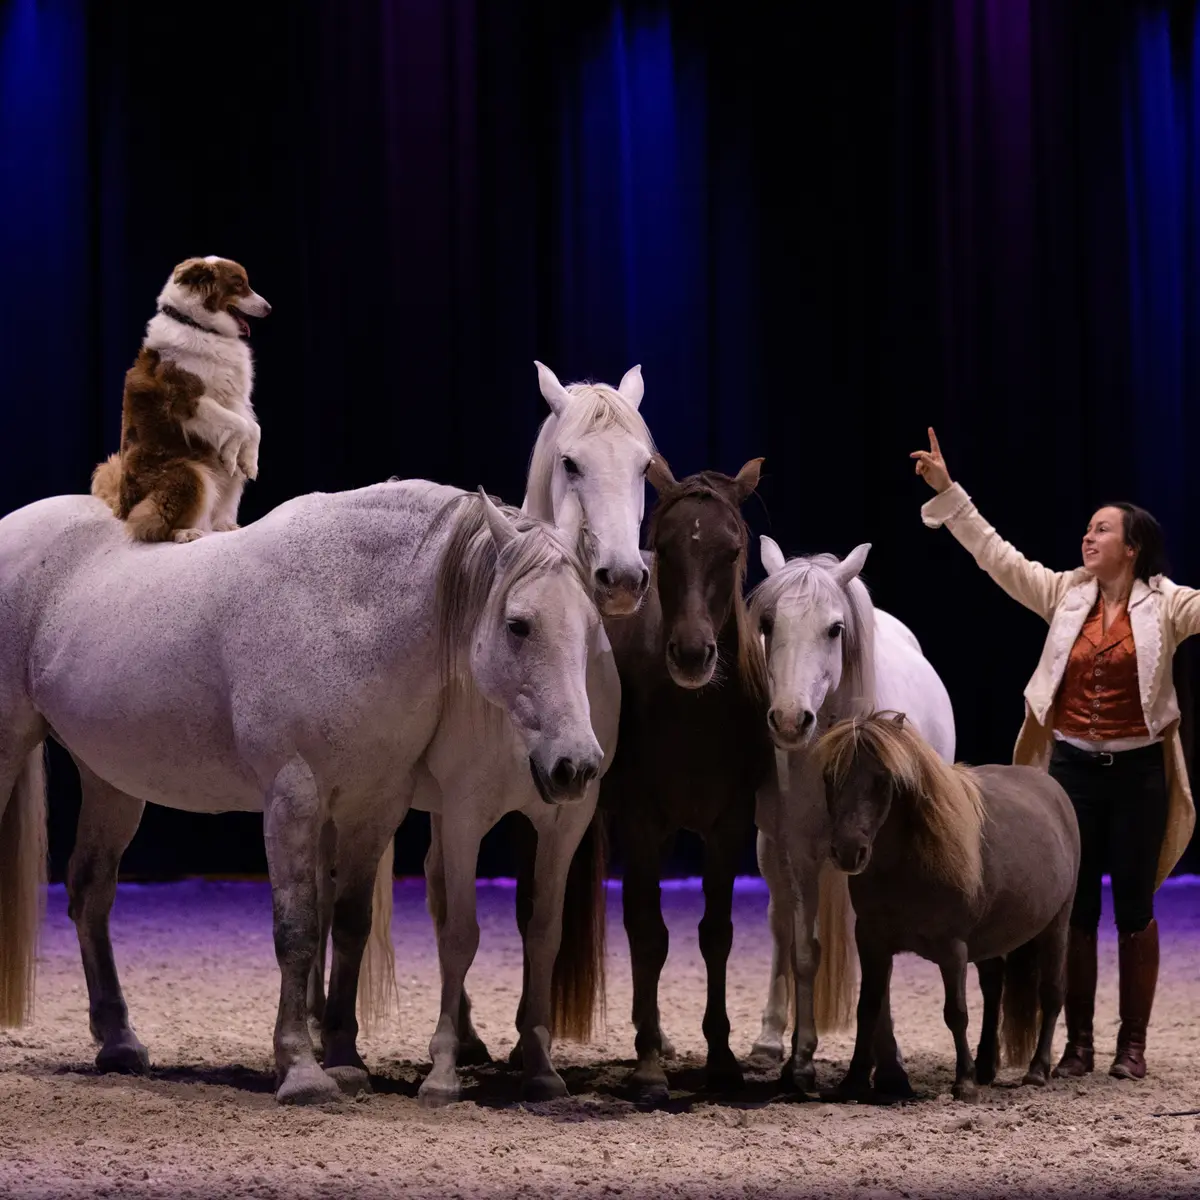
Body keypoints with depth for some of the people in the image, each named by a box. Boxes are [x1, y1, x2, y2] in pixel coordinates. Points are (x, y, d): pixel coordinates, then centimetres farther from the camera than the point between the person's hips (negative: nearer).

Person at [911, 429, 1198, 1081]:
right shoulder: (1064, 593, 6)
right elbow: (995, 553, 5)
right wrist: (948, 492, 1)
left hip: (1138, 770, -3)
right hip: (1073, 765, 3)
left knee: (1134, 909, 3)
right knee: (1076, 908, 6)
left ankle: (1133, 1043, 11)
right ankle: (1078, 1041, 13)